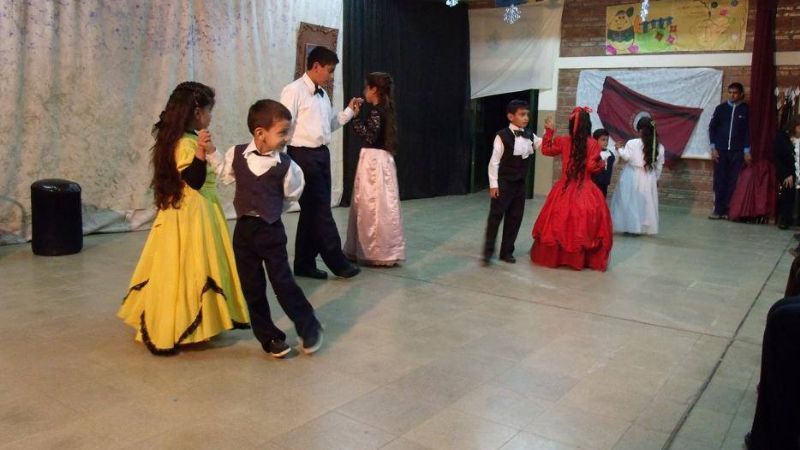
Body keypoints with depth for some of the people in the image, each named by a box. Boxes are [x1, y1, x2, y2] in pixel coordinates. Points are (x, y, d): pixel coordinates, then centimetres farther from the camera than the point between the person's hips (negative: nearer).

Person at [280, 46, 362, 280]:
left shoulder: (323, 95, 15)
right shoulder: (294, 90, -9)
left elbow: (330, 124, 22)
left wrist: (350, 111, 11)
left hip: (322, 154, 8)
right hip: (303, 155, -8)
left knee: (314, 209, 11)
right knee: (319, 210, -2)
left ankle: (305, 263, 21)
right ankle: (337, 261, 8)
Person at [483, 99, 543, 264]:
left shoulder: (530, 136, 6)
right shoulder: (502, 136, -11)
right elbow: (494, 161, -11)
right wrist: (493, 184, -14)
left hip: (520, 183, 6)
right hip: (503, 182, -6)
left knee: (515, 217, 8)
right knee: (496, 215, -6)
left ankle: (507, 251, 18)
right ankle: (488, 250, 2)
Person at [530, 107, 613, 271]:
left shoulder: (562, 141, -1)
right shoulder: (592, 143, -9)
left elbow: (546, 150, 14)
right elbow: (593, 167, -13)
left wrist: (549, 132, 20)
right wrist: (602, 163, 7)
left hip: (565, 188, 3)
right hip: (585, 189, -2)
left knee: (561, 220, 11)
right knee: (584, 220, 4)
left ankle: (554, 256, 19)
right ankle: (587, 258, 9)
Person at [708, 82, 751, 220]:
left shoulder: (746, 110, 2)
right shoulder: (720, 108, 7)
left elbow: (749, 130, 1)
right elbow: (712, 127, 7)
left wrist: (747, 151, -4)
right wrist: (713, 148, -1)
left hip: (737, 152, -1)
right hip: (721, 150, 1)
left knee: (733, 182, -2)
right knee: (719, 181, 0)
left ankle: (728, 210, 3)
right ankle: (718, 210, 4)